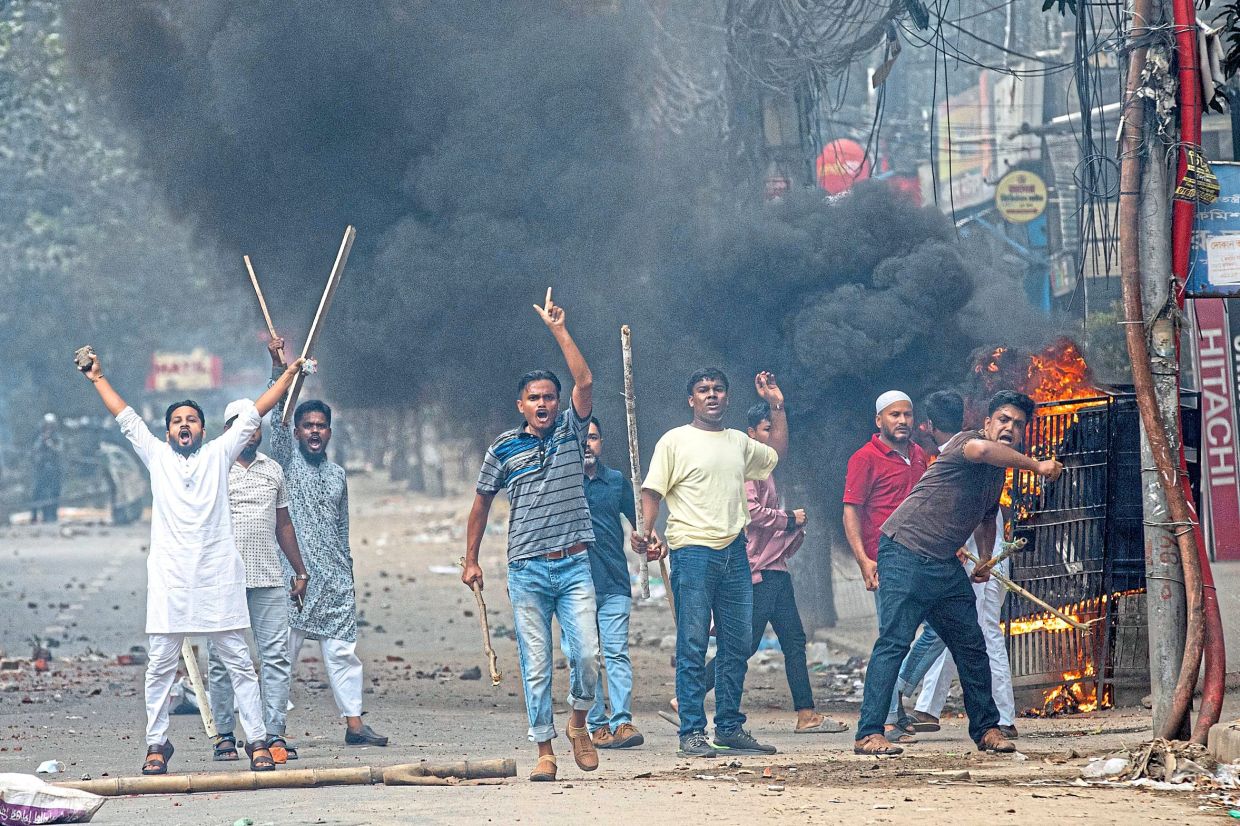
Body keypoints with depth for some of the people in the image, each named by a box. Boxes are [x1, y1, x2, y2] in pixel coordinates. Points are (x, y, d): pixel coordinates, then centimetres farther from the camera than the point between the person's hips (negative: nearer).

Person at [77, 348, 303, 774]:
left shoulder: (219, 454, 13)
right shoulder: (156, 456, 15)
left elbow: (252, 415, 16)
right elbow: (126, 417, 20)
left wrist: (288, 375, 19)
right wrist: (98, 378, 24)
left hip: (218, 578, -1)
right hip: (170, 579, 1)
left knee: (239, 662, 0)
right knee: (161, 665, 0)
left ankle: (257, 741, 2)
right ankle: (157, 744, 6)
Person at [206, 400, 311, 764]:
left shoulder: (273, 470, 15)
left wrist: (300, 571, 19)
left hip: (268, 579, 3)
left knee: (276, 655, -4)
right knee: (221, 659, 0)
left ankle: (275, 735, -4)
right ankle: (224, 735, 7)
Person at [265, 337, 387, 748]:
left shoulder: (337, 474, 16)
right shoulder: (287, 460, 4)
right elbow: (279, 418, -11)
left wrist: (347, 574, 18)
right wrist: (278, 367, -22)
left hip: (335, 579, 4)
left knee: (342, 651, 4)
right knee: (283, 651, -4)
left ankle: (354, 724, 7)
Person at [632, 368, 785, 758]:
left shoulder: (739, 443, 16)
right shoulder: (675, 441, 0)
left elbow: (776, 453, 34)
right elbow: (652, 491, -4)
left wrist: (777, 406, 25)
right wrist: (647, 531, -20)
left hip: (735, 554, 6)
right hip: (692, 552, -6)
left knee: (737, 645, 7)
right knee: (692, 646, -6)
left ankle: (730, 728, 14)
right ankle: (692, 733, -6)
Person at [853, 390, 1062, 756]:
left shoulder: (1001, 470, 17)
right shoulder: (966, 440, -10)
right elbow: (979, 450, -37)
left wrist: (986, 558, 22)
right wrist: (1036, 465, -32)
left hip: (945, 566, 9)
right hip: (905, 551, -9)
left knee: (971, 645, 8)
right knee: (894, 640, -14)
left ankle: (986, 729, 20)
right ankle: (868, 734, -16)